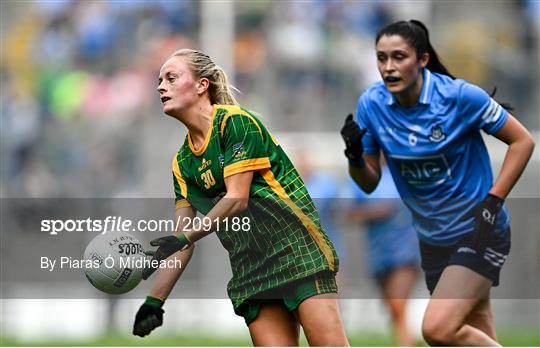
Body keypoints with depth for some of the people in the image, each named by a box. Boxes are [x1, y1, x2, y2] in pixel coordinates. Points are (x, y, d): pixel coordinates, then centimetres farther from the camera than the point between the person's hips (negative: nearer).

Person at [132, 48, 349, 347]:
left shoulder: (236, 121, -7)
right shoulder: (182, 162, 14)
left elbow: (237, 199, -14)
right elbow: (182, 238, 14)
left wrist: (185, 238, -21)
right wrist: (154, 301, 7)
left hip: (294, 243, -6)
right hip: (250, 265, 6)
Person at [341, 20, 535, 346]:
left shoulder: (461, 96, -18)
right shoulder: (371, 103, -5)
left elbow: (523, 141, -9)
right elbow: (369, 183, 3)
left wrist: (492, 203, -17)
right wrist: (354, 155, -18)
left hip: (478, 232, -5)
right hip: (433, 240, 6)